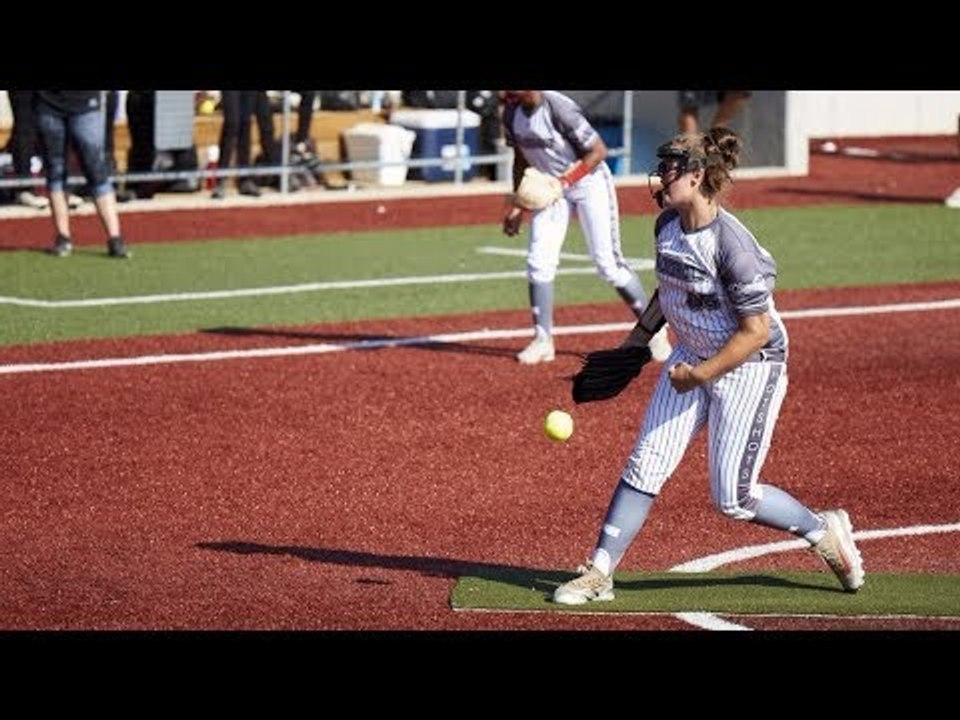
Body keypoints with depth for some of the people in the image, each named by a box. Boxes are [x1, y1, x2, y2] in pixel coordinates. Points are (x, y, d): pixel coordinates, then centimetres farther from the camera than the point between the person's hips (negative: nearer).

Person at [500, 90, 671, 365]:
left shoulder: (558, 109, -28)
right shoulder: (512, 113, -5)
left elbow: (598, 150, -21)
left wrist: (564, 181, -27)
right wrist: (517, 205, 8)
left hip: (589, 181, -6)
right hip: (550, 186, 6)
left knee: (608, 263, -8)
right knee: (538, 261, -4)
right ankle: (543, 340, 5)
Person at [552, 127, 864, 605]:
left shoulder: (732, 246, -27)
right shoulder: (667, 226, -1)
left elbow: (757, 331, -23)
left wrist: (700, 374, -21)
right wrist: (638, 338, 13)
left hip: (748, 367, -7)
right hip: (692, 358, 7)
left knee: (733, 499, -3)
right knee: (645, 466, -1)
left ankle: (824, 531, 19)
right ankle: (599, 574, 3)